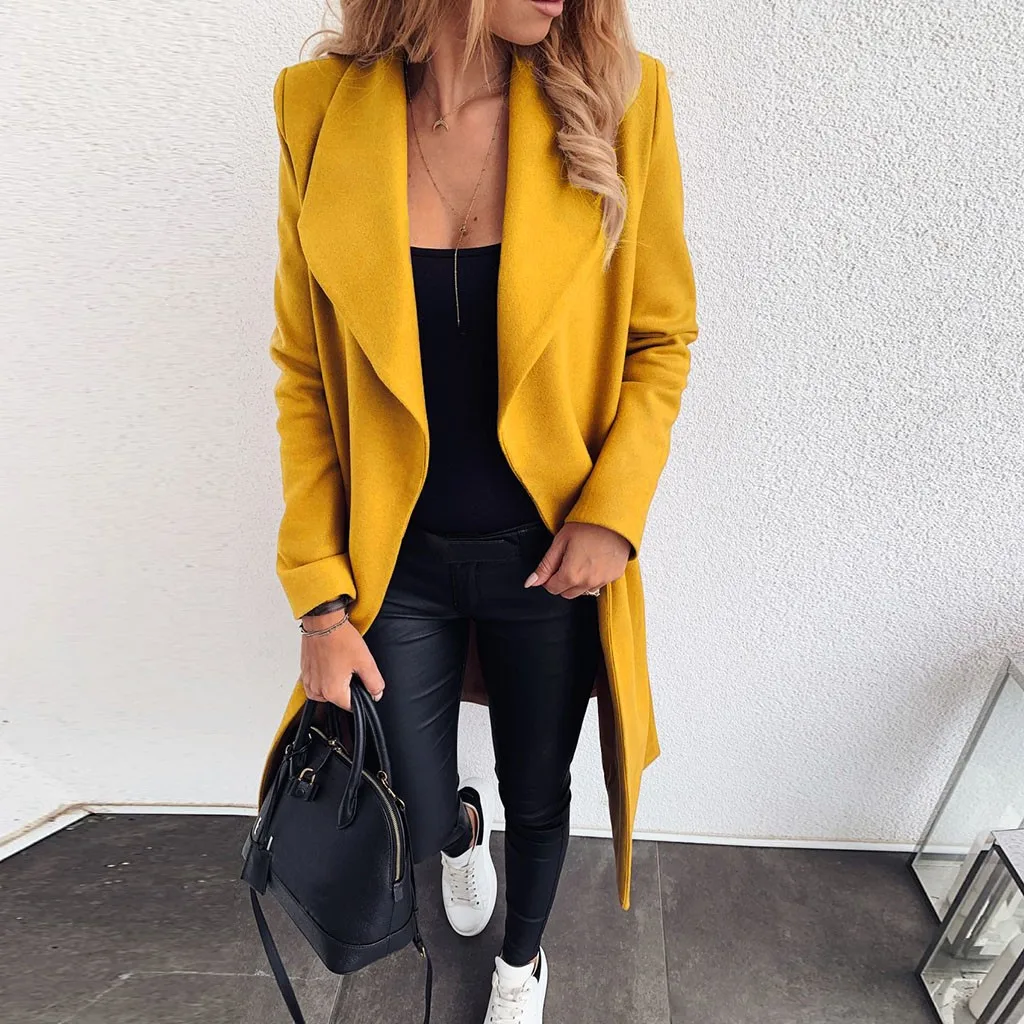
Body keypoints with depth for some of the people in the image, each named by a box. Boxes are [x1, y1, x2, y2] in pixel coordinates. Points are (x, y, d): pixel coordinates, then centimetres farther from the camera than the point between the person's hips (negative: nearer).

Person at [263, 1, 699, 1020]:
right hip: (398, 559, 1)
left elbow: (662, 338, 0)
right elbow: (303, 373, -3)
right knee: (413, 822, 17)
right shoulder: (322, 108, -6)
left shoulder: (620, 99, -8)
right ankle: (463, 825, 60)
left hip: (549, 555, 0)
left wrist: (611, 513, -13)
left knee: (538, 798, 21)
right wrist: (320, 597, -5)